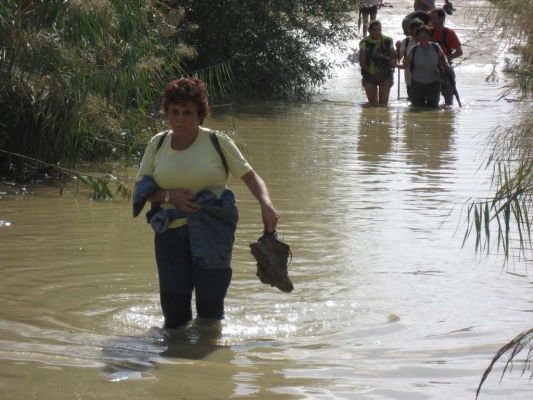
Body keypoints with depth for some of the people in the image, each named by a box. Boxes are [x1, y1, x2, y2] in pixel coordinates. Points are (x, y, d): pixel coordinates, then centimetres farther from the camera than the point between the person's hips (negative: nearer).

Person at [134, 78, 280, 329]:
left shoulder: (217, 142, 0)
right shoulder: (158, 144, 8)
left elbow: (249, 176, 1)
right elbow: (141, 188, 10)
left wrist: (265, 203, -18)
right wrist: (169, 195, -10)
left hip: (212, 232, -2)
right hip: (170, 232, 3)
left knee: (210, 304, -5)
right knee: (173, 304, -2)